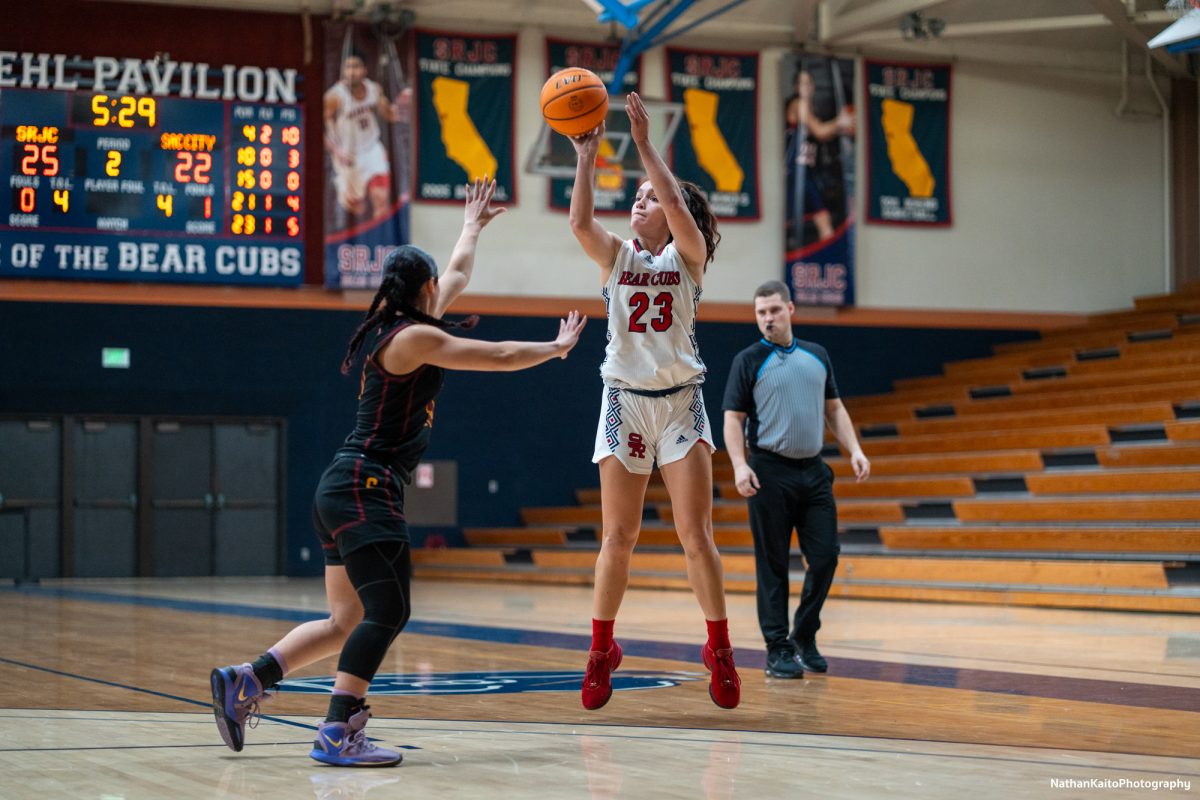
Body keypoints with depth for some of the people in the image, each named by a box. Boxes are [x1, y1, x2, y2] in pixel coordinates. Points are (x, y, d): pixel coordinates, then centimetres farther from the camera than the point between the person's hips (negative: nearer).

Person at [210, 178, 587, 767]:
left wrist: (473, 227, 50)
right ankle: (337, 733, -21)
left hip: (346, 491, 10)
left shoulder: (394, 328, 16)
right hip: (366, 490, -10)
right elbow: (500, 357, -6)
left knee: (347, 621, 12)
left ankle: (244, 682, 9)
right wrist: (557, 347, 10)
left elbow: (458, 276, 35)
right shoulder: (413, 337, -10)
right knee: (387, 613, -15)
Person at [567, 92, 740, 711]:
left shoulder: (689, 255, 4)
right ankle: (600, 650, 14)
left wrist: (645, 145, -17)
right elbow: (580, 223, -12)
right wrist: (586, 160, -19)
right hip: (625, 400, 1)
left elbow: (678, 206, -16)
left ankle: (719, 649, 5)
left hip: (680, 402, -1)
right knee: (618, 536, 3)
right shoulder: (616, 255, 8)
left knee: (696, 532, -5)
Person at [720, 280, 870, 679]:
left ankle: (804, 637, 18)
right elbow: (733, 418, -4)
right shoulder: (748, 361, -1)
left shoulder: (817, 356, 12)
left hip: (813, 471, 4)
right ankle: (778, 650, 5)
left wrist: (854, 450, 5)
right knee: (773, 565, -1)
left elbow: (834, 408, 17)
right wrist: (739, 465, -17)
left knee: (825, 556, 1)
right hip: (770, 473, -4)